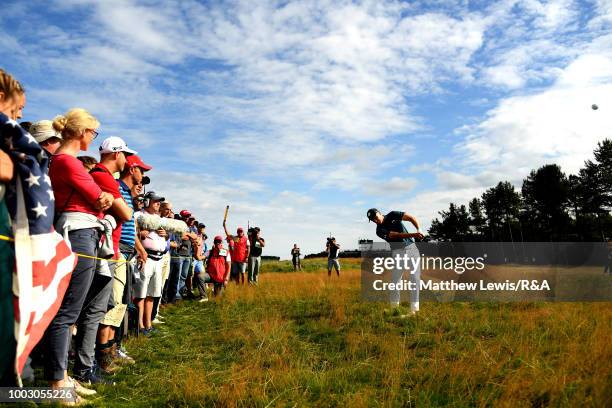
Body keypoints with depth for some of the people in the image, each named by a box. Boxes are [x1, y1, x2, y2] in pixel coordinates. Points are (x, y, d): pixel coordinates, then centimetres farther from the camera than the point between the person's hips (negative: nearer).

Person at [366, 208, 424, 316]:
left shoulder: (392, 215, 0)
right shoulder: (380, 230, -7)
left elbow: (411, 218, -8)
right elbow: (397, 235, -20)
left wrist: (419, 229, -26)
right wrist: (413, 234, -32)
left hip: (412, 247, 1)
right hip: (398, 251, -1)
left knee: (415, 278, -4)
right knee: (395, 280, -4)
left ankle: (414, 309, -2)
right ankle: (394, 307, 10)